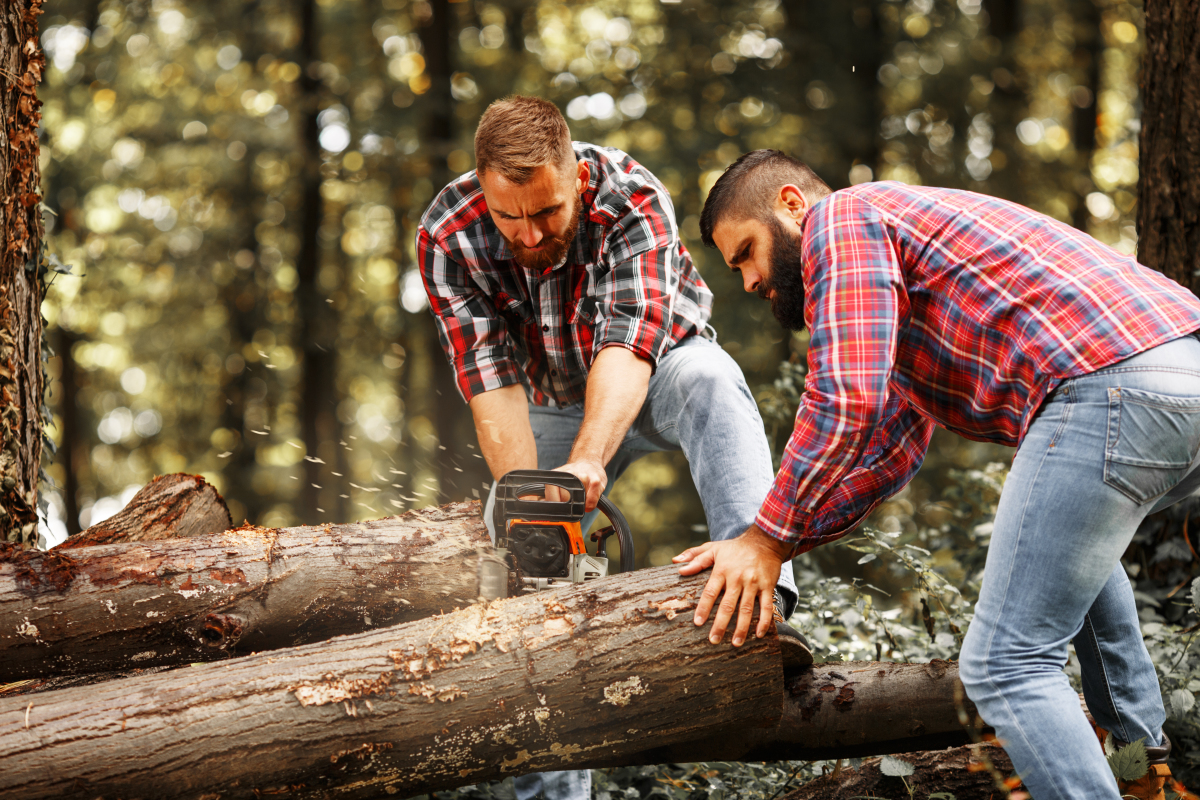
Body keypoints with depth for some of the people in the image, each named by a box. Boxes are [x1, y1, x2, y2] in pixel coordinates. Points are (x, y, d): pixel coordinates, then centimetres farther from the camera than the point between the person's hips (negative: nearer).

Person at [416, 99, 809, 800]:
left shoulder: (631, 199, -33)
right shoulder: (448, 238, -24)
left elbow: (627, 346, -45)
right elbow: (492, 384, -27)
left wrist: (586, 460, -61)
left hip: (658, 370, -3)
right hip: (555, 399, 3)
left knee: (707, 377, -36)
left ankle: (759, 595, -53)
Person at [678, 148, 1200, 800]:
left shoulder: (841, 217, 4)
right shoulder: (897, 231, 34)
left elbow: (846, 400, -10)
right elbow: (890, 449, 32)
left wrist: (767, 540, -3)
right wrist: (778, 539, 24)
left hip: (1112, 385, -11)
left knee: (1006, 665, -8)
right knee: (1072, 535, 39)